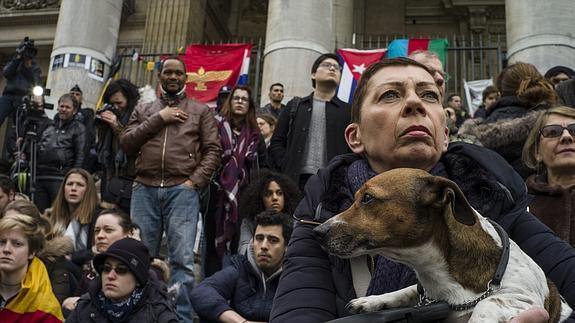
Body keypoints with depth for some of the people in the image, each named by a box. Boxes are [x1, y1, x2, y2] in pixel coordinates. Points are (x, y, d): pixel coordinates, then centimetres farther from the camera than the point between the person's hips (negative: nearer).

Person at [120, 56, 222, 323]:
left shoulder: (201, 111, 13)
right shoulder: (144, 110, 19)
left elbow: (213, 150, 5)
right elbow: (126, 144, 6)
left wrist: (195, 181, -8)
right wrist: (158, 119, -1)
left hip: (182, 190, -2)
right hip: (144, 190, 3)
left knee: (182, 259, -9)